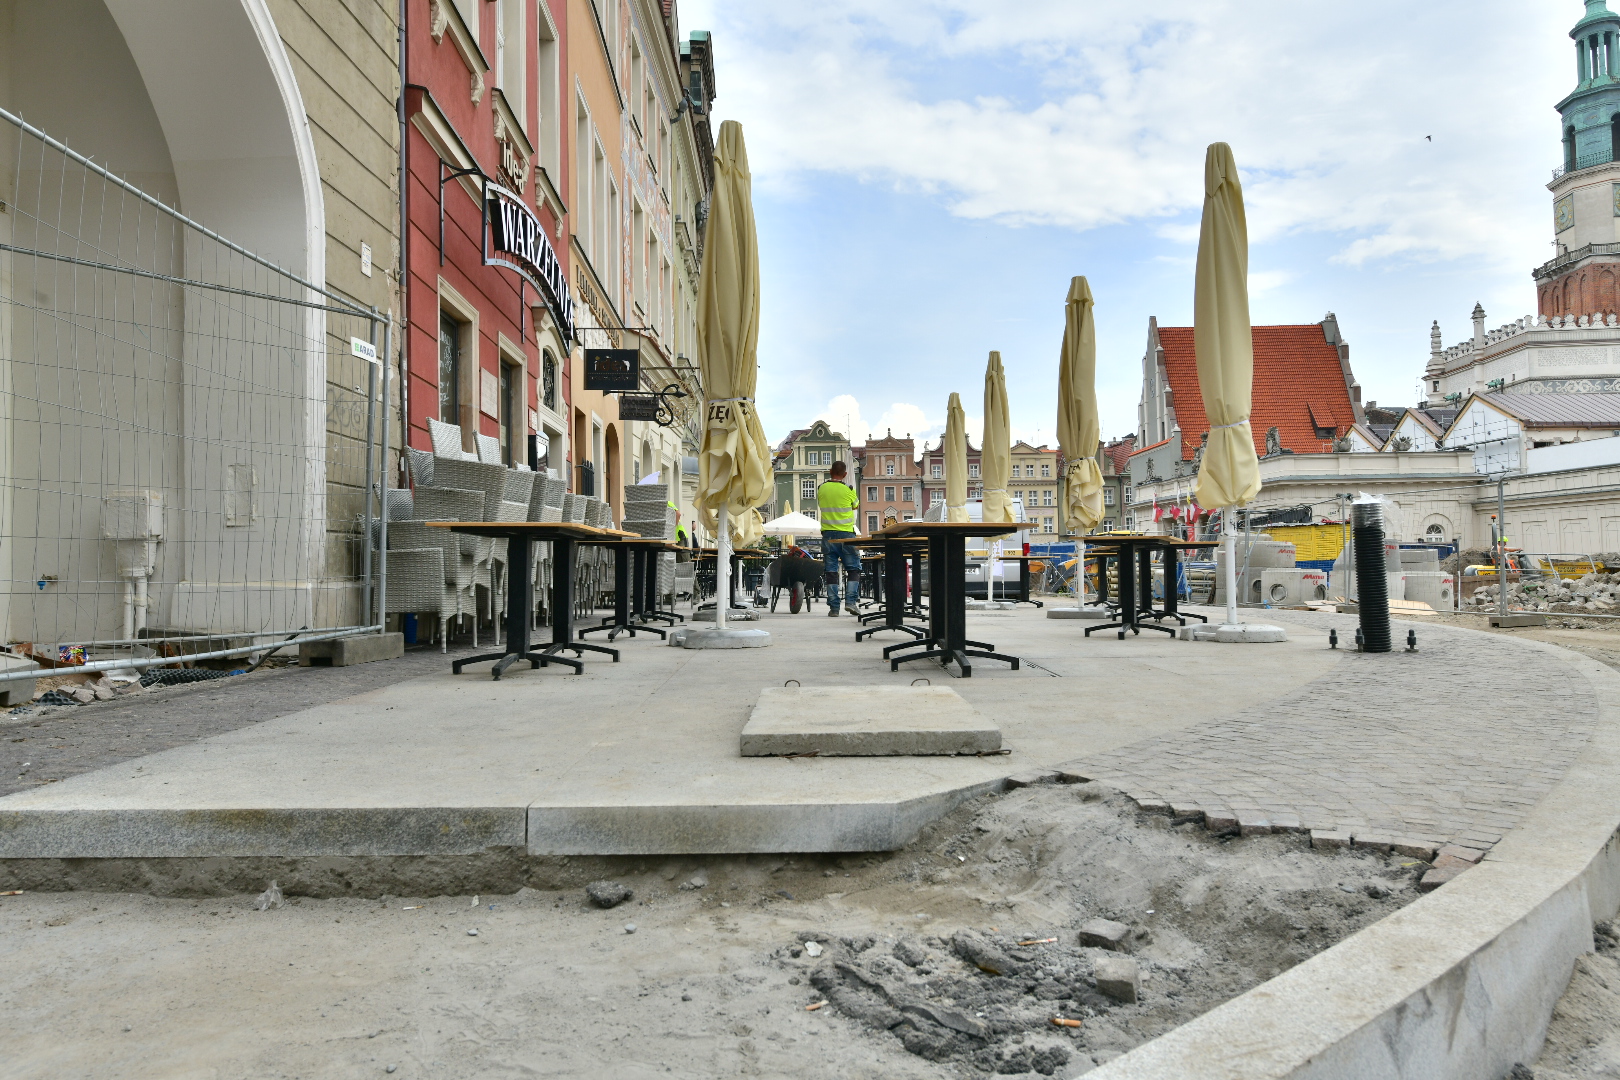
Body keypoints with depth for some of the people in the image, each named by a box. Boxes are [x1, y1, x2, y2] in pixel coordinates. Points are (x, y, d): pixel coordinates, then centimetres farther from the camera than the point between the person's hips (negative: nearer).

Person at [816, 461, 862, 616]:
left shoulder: (821, 489, 1)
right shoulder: (848, 489, -6)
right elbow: (856, 505, 12)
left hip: (828, 534, 2)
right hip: (846, 534, -2)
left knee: (831, 570, 5)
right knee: (853, 568, 7)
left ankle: (833, 607, 3)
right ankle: (851, 601, -6)